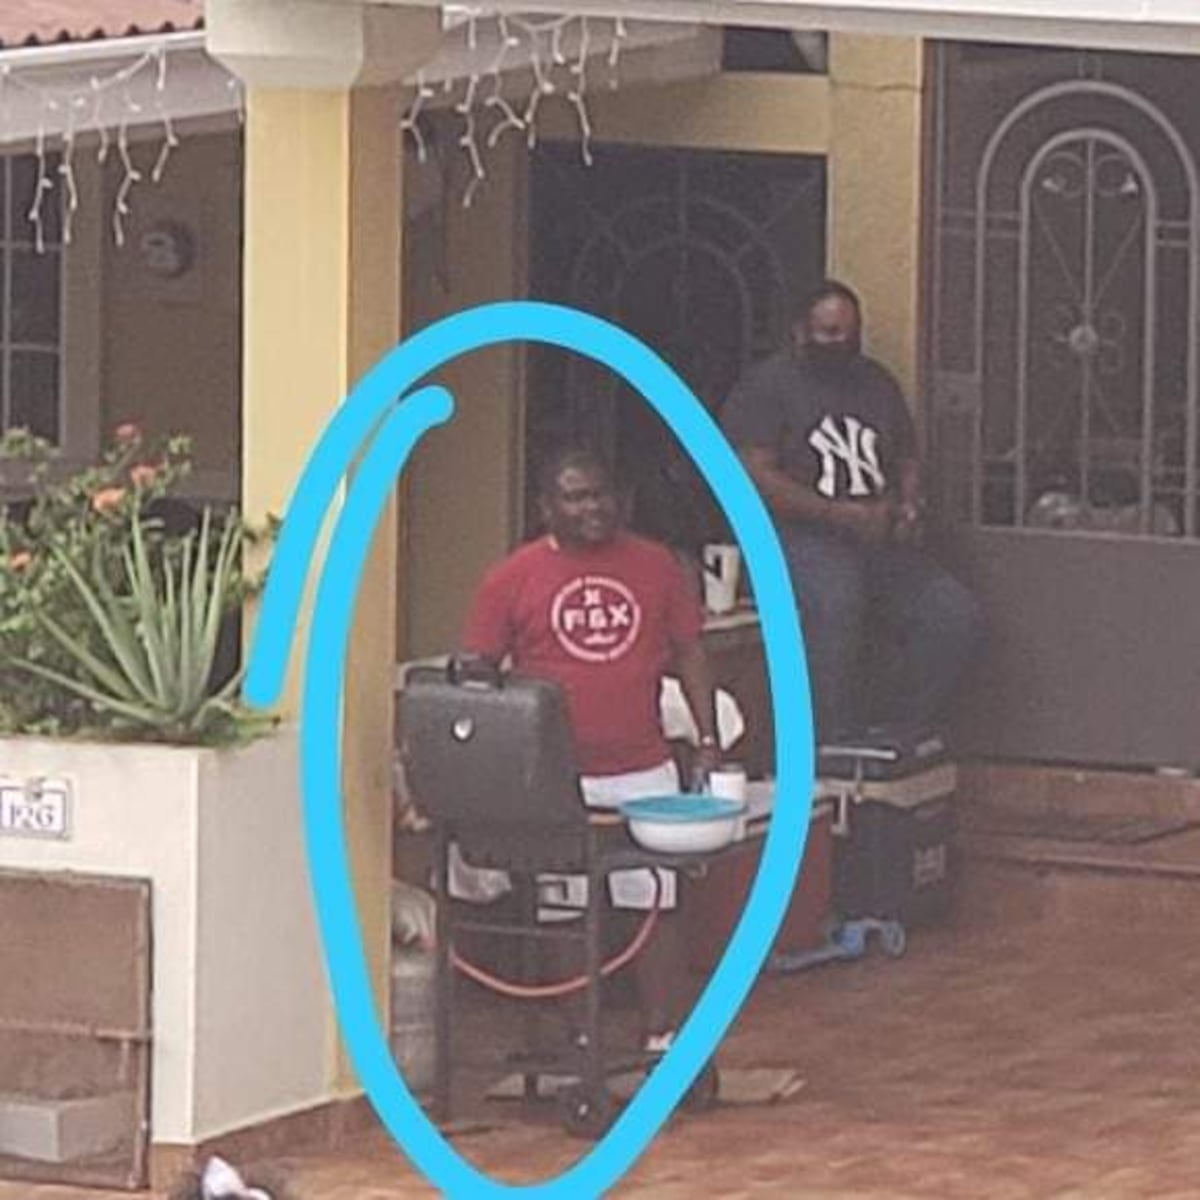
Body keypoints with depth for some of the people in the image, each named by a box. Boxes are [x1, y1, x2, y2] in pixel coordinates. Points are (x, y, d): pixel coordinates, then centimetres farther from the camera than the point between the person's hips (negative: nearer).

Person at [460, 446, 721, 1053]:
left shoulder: (656, 566, 5)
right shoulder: (513, 579, -2)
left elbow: (688, 654, 12)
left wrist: (707, 739, 5)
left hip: (642, 773, 2)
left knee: (657, 904, 3)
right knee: (563, 913, 5)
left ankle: (663, 1037, 11)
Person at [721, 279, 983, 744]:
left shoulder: (877, 383, 19)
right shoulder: (764, 386, -1)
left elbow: (907, 457, 26)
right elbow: (754, 478, -11)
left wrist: (909, 504, 1)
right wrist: (841, 515, -18)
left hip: (878, 538, 6)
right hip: (800, 536, -6)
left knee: (956, 615, -15)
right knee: (835, 601, -39)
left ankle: (901, 736, -5)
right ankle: (833, 745, -34)